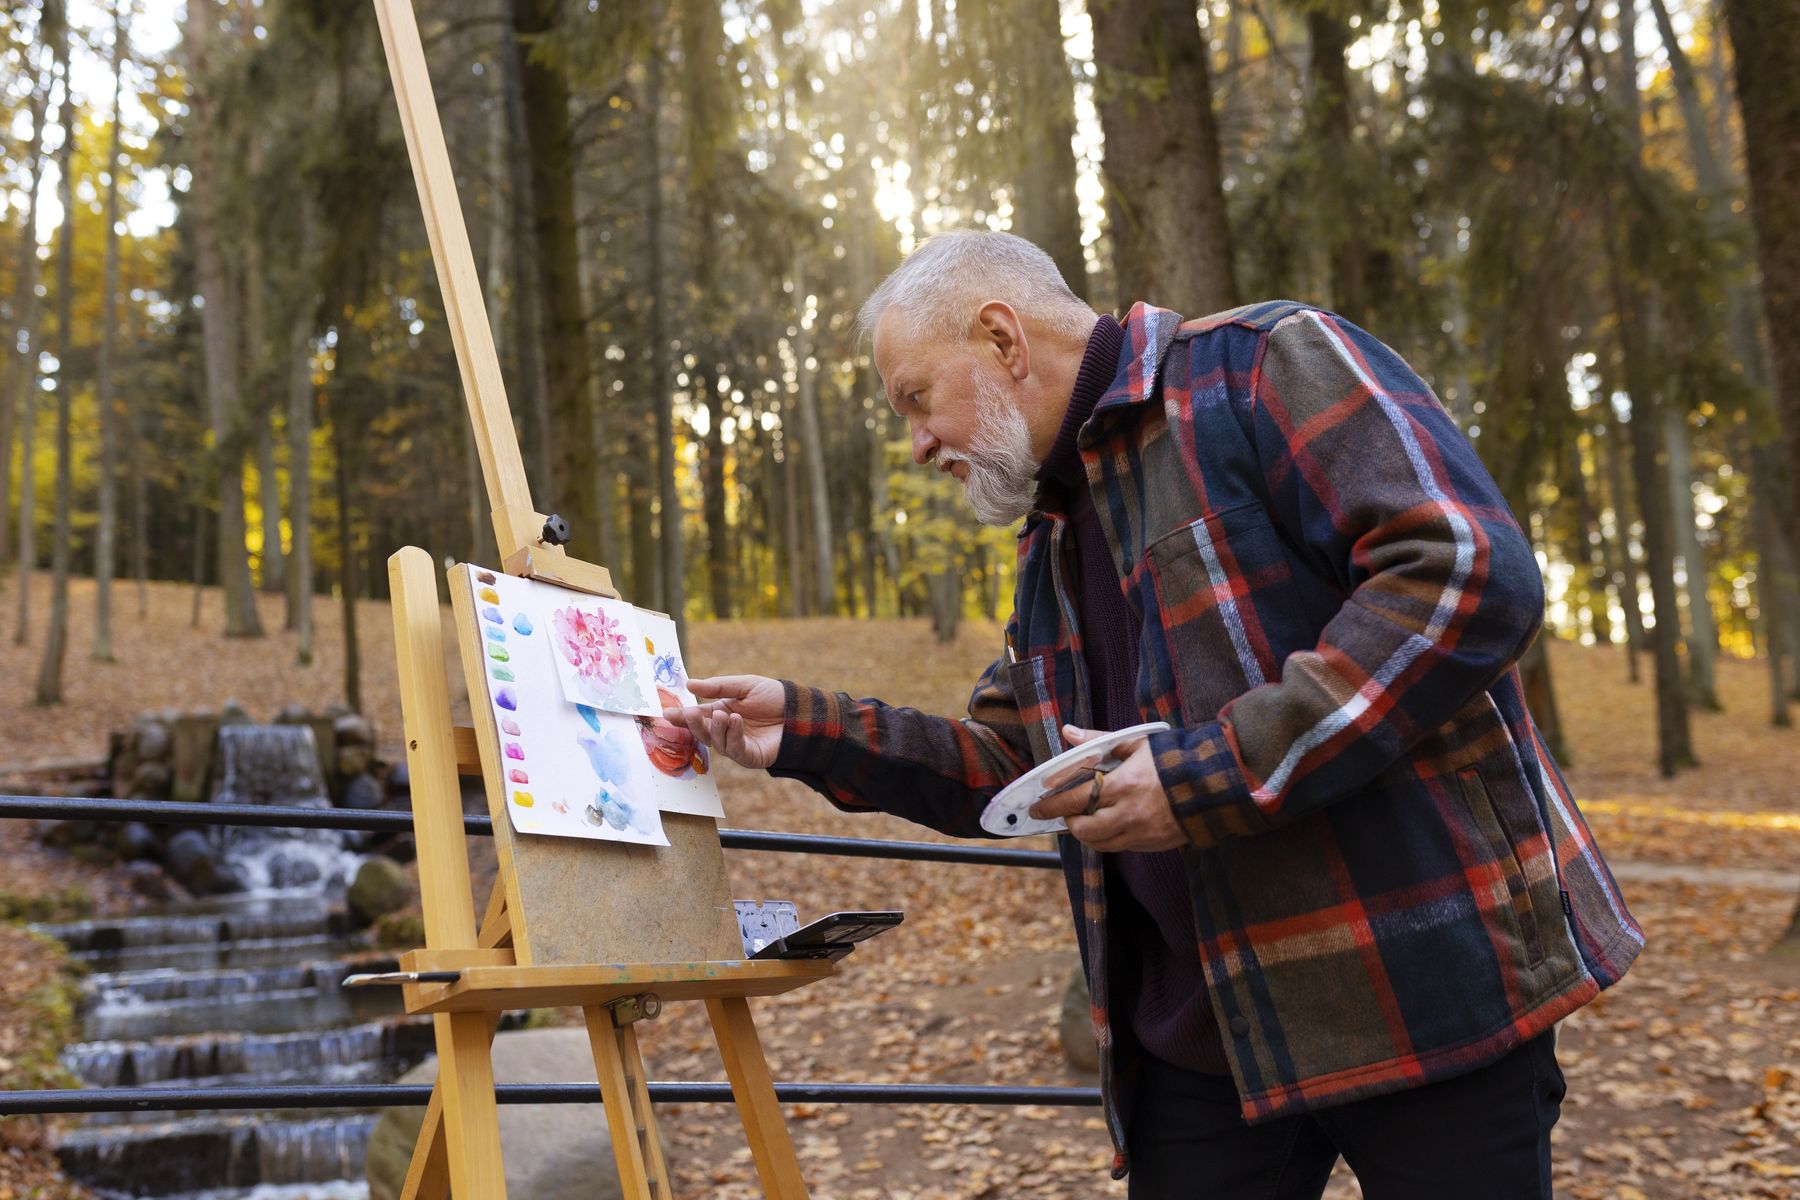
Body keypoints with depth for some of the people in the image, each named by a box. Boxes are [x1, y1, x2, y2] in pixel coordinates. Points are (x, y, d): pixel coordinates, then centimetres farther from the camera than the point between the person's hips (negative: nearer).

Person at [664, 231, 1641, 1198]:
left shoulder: (1266, 364, -8)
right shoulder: (1054, 542, 18)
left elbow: (1472, 570, -21)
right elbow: (1010, 769, 24)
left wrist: (1211, 777, -22)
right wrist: (808, 734, 11)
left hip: (1424, 986, -7)